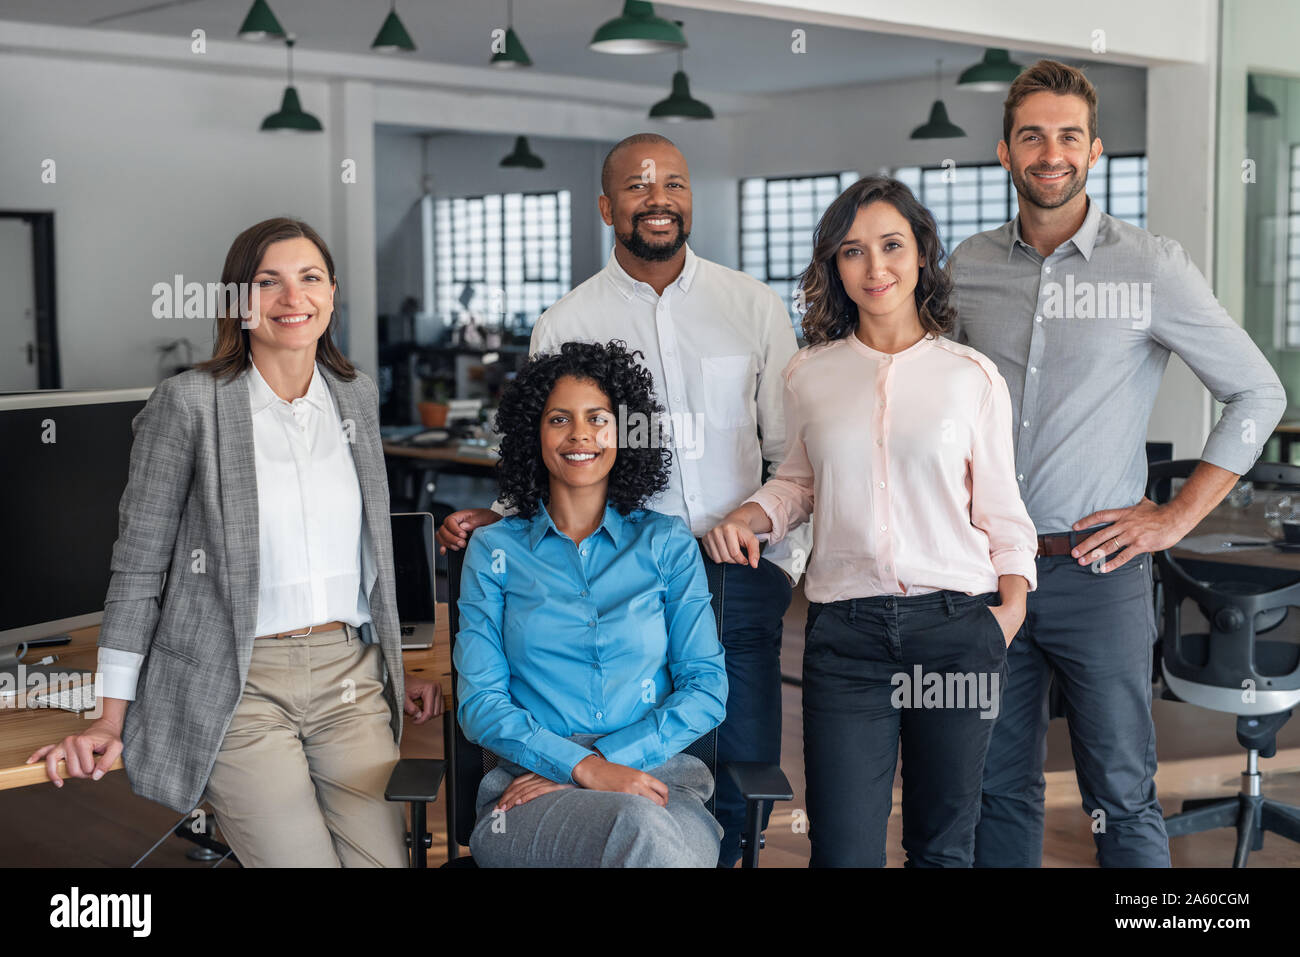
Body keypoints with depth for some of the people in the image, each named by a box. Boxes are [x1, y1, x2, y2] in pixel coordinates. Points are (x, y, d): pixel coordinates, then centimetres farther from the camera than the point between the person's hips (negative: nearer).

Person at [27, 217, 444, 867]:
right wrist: (111, 719, -3)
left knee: (385, 858, -8)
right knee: (302, 860, -13)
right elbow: (138, 564, -1)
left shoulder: (357, 396, 11)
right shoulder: (189, 403, -5)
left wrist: (396, 670, 20)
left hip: (349, 677, 5)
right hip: (237, 686, -4)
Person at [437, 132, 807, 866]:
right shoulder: (565, 325, 5)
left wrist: (791, 559, 4)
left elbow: (792, 449, 11)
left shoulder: (755, 306, 8)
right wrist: (496, 521, -5)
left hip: (740, 577, 1)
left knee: (746, 782, 2)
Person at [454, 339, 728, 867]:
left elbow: (706, 688, 6)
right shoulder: (494, 551, 12)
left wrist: (610, 758, -10)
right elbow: (479, 702, 4)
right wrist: (582, 767, -13)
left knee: (680, 837, -37)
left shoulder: (667, 542, 13)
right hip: (532, 788, -1)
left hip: (659, 775, 2)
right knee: (641, 827, -37)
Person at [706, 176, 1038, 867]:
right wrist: (748, 516, 2)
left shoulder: (972, 376, 3)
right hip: (845, 629, 0)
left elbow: (999, 506, 8)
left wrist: (1012, 605, -5)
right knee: (843, 849, -3)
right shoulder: (808, 376, 7)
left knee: (942, 844, 11)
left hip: (957, 626, 0)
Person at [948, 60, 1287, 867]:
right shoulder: (969, 268, 6)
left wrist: (1177, 516, -5)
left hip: (1098, 569, -3)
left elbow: (1258, 393, 0)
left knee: (1122, 796, 3)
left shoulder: (1151, 267, -4)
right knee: (999, 787, 13)